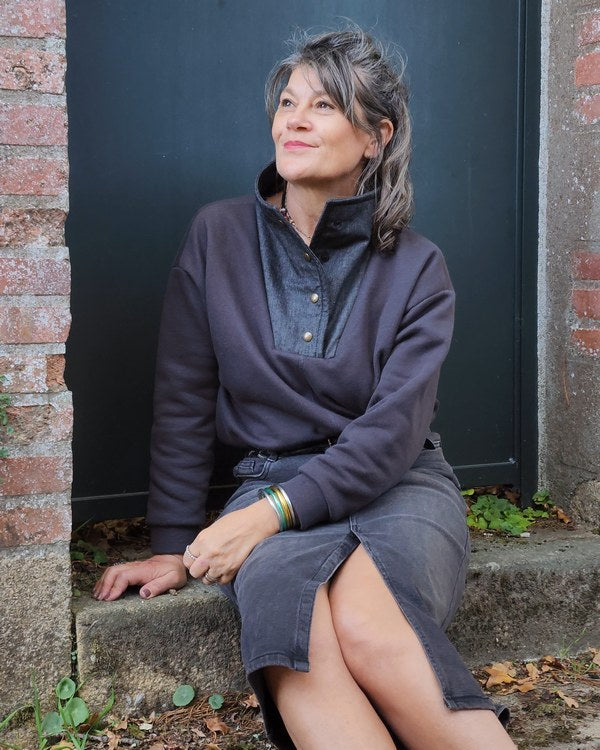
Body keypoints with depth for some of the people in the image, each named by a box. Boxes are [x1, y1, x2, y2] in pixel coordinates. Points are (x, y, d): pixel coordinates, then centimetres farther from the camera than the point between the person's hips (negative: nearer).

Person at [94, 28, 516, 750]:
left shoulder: (415, 269, 0)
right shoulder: (218, 236, 3)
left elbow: (393, 430, -9)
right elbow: (183, 403, 6)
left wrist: (273, 510, -21)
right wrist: (174, 546, 4)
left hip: (398, 487, -1)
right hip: (271, 485, 1)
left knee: (363, 623, -36)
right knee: (294, 621, -35)